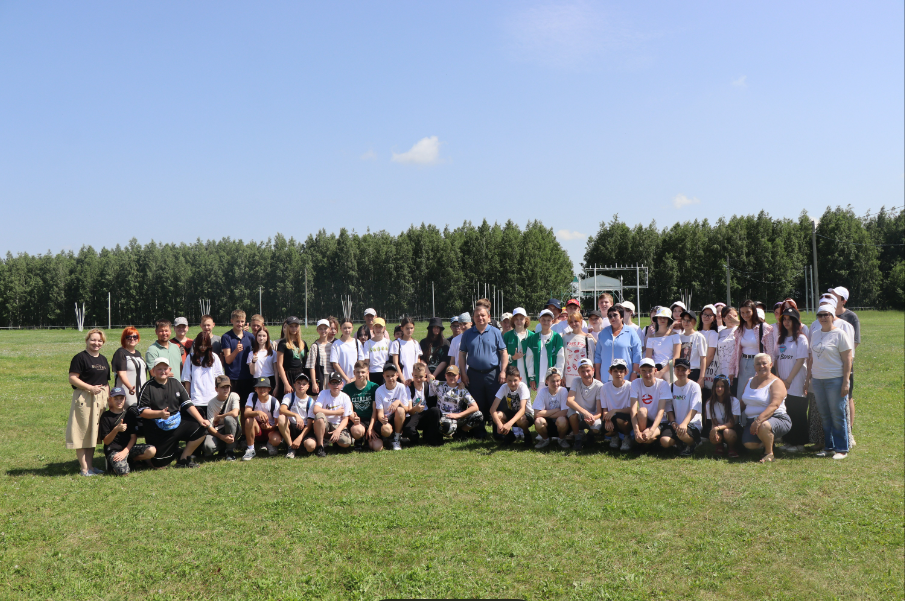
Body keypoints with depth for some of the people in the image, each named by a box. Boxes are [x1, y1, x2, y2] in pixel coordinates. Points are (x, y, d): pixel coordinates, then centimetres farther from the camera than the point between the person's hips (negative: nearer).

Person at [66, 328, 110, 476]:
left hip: (100, 399, 7)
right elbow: (72, 379, -13)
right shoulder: (80, 358, -6)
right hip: (84, 399, -7)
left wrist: (107, 397, 10)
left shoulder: (103, 359, 16)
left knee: (94, 432, 12)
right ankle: (84, 468, 0)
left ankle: (90, 465, 19)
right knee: (83, 432, -3)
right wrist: (90, 388, -20)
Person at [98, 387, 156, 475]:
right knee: (123, 472, -30)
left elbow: (134, 437, 4)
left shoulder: (129, 415, 9)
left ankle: (130, 460, 3)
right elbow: (106, 441, -6)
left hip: (128, 447, 4)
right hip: (113, 450, -4)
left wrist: (125, 451, -13)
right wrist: (116, 429, -24)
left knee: (152, 451, -24)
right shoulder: (106, 416, -2)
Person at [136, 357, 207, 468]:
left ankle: (183, 459, 1)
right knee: (159, 466, -7)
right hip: (157, 431, -5)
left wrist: (201, 420, -7)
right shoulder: (148, 387, -6)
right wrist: (160, 413, -27)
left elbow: (188, 405, 4)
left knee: (201, 429, -15)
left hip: (177, 423, 5)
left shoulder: (175, 383, 7)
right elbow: (142, 412, -11)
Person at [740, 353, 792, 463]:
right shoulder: (750, 381, 16)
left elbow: (774, 405, -22)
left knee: (763, 427, -40)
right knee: (748, 444, -19)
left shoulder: (776, 383, -7)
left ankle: (769, 453, -11)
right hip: (751, 420, 6)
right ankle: (766, 443, 17)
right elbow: (743, 402, 22)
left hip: (776, 419, -6)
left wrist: (759, 420, -35)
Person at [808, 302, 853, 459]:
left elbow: (847, 361, -8)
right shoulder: (815, 335, 12)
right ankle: (829, 447, 20)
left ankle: (841, 449, 8)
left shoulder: (839, 335, -6)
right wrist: (808, 379, 14)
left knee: (837, 416, -1)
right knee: (824, 416, 10)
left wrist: (845, 382, -13)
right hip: (817, 380, 6)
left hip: (835, 380, -6)